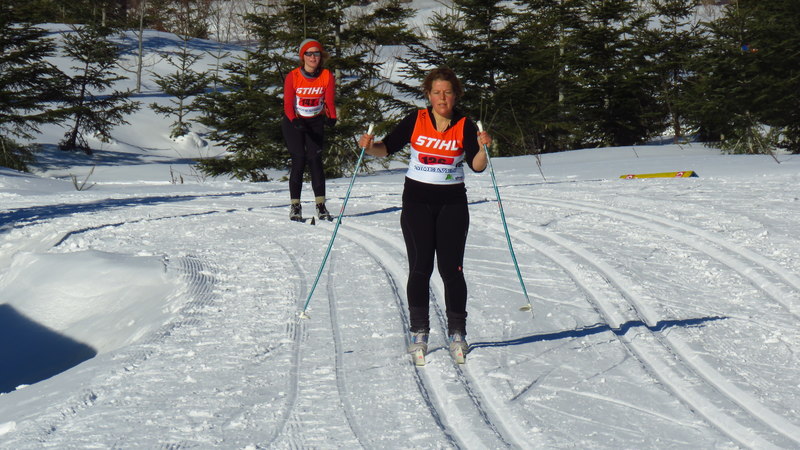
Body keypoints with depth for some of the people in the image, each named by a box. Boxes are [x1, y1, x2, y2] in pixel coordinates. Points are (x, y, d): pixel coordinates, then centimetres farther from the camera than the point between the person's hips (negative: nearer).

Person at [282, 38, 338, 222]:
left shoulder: (327, 76, -7)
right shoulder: (293, 77, -14)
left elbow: (330, 100, -11)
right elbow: (288, 104, -18)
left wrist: (331, 117, -32)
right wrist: (295, 120, -37)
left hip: (316, 123, 2)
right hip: (294, 123, -2)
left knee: (315, 160, -8)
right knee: (299, 160, -10)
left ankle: (321, 206, -6)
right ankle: (295, 206, -2)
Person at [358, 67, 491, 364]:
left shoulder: (465, 127, -1)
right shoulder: (415, 121, 1)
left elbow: (477, 166, -8)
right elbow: (388, 147, 3)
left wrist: (482, 148, -27)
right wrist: (370, 147, -17)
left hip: (452, 202, 0)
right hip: (417, 200, 0)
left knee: (451, 269, -2)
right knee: (420, 267, -2)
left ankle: (457, 332, 9)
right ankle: (418, 332, 7)